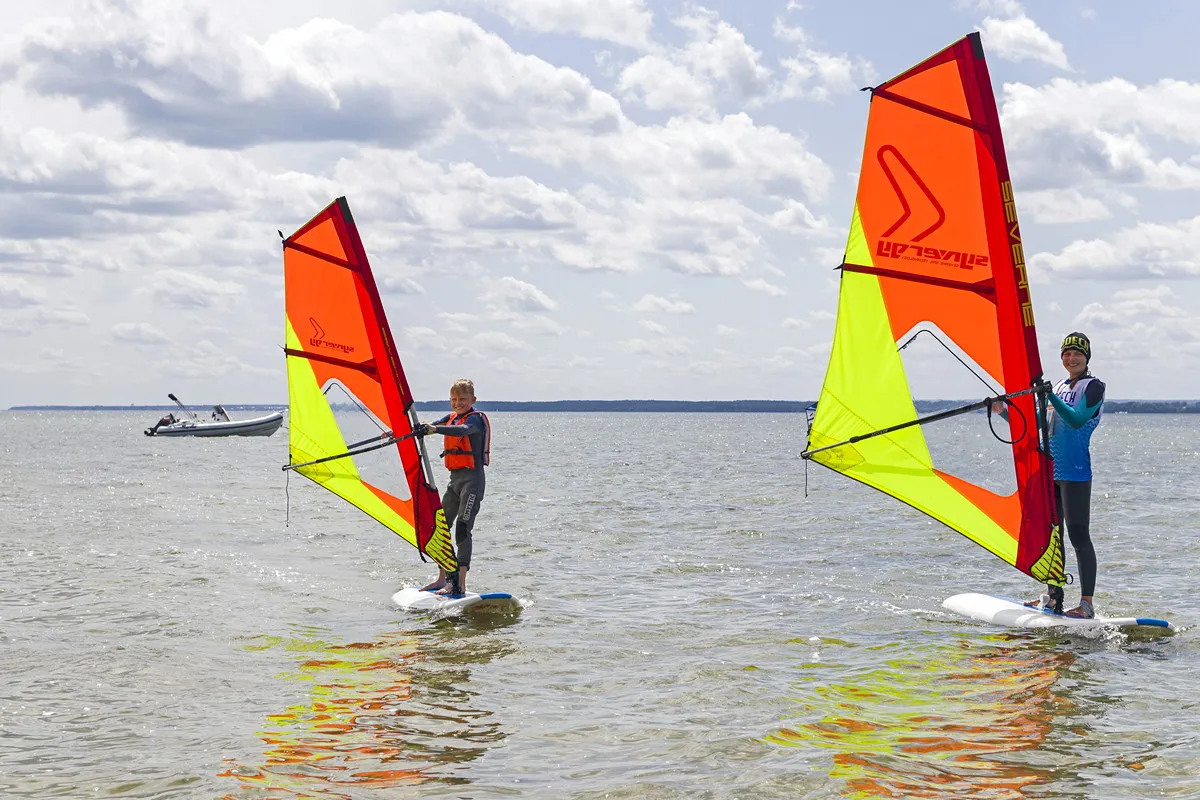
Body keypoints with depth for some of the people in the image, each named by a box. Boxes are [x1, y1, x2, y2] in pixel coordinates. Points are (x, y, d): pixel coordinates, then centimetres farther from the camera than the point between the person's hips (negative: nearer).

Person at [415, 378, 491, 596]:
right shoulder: (451, 417, 16)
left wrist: (435, 429, -46)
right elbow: (428, 427, 11)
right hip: (455, 478, 9)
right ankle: (443, 579, 21)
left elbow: (463, 430, -31)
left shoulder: (475, 418, -9)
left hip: (472, 478, -9)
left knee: (462, 529, -15)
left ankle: (460, 584, -18)